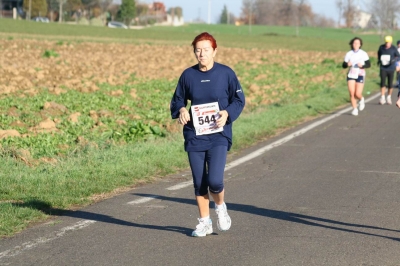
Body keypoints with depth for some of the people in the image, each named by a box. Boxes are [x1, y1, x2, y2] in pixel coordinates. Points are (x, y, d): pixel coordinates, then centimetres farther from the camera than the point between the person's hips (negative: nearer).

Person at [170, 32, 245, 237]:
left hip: (219, 135, -3)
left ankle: (220, 207, 18)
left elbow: (239, 99, 3)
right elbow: (177, 99, 12)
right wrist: (180, 110, -10)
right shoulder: (188, 75, 2)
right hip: (194, 136, 3)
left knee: (214, 180, -14)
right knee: (199, 182, 7)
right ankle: (204, 222, 23)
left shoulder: (226, 73, -3)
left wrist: (227, 113, -15)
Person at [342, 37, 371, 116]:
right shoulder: (349, 54, 2)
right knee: (351, 93, -10)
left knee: (357, 94, -7)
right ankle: (355, 109, 5)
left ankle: (361, 99, 29)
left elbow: (368, 64, -1)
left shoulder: (363, 54, -3)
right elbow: (343, 65, 5)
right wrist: (347, 64, -17)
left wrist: (362, 65, -21)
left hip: (360, 75, -2)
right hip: (351, 75, 2)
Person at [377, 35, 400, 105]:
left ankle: (389, 97, 23)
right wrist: (379, 60, 5)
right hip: (383, 68, 1)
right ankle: (382, 98, -7)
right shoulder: (381, 47, -2)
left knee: (390, 84, 5)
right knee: (383, 83, -9)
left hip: (391, 68, -1)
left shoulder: (393, 48, -8)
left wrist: (394, 60, -17)